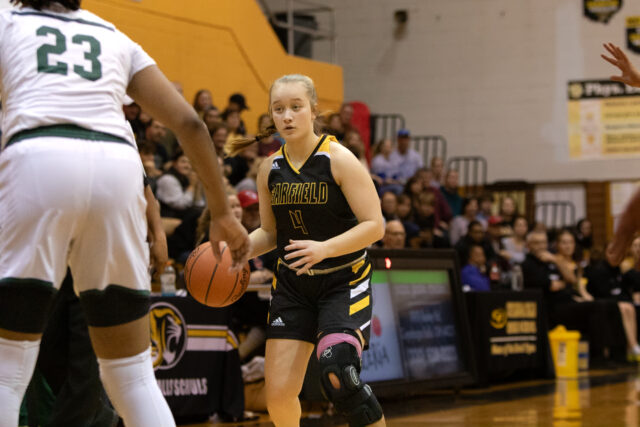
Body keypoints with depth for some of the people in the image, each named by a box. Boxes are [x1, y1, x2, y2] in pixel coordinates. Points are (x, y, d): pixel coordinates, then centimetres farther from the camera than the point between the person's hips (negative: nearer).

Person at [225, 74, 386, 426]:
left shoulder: (339, 160, -14)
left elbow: (374, 226, -17)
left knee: (336, 374, -28)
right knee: (278, 394, -2)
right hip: (292, 283, 5)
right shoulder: (270, 169, 1)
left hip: (343, 281, -4)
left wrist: (324, 249, -31)